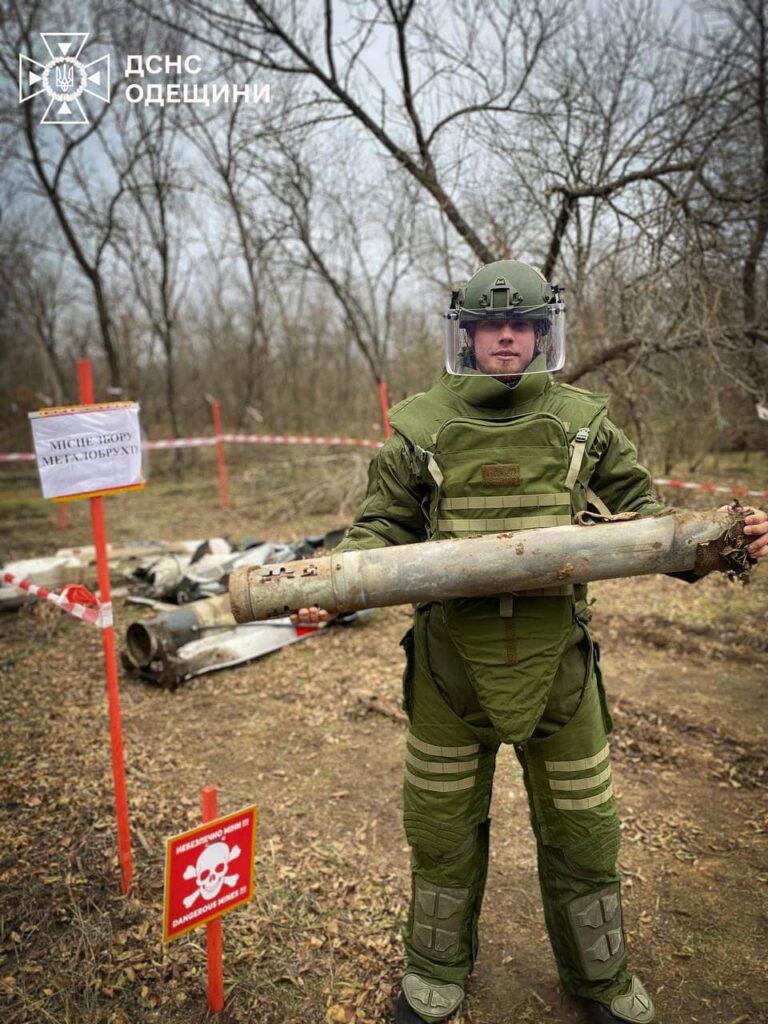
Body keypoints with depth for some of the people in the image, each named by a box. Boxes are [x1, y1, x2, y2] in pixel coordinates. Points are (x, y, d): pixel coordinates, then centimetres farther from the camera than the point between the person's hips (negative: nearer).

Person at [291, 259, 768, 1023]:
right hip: (450, 663, 0)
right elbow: (382, 529, 1)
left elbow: (639, 516, 7)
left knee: (582, 828, 16)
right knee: (441, 825, 16)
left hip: (557, 661, 1)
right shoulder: (421, 427, -4)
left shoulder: (584, 422, 0)